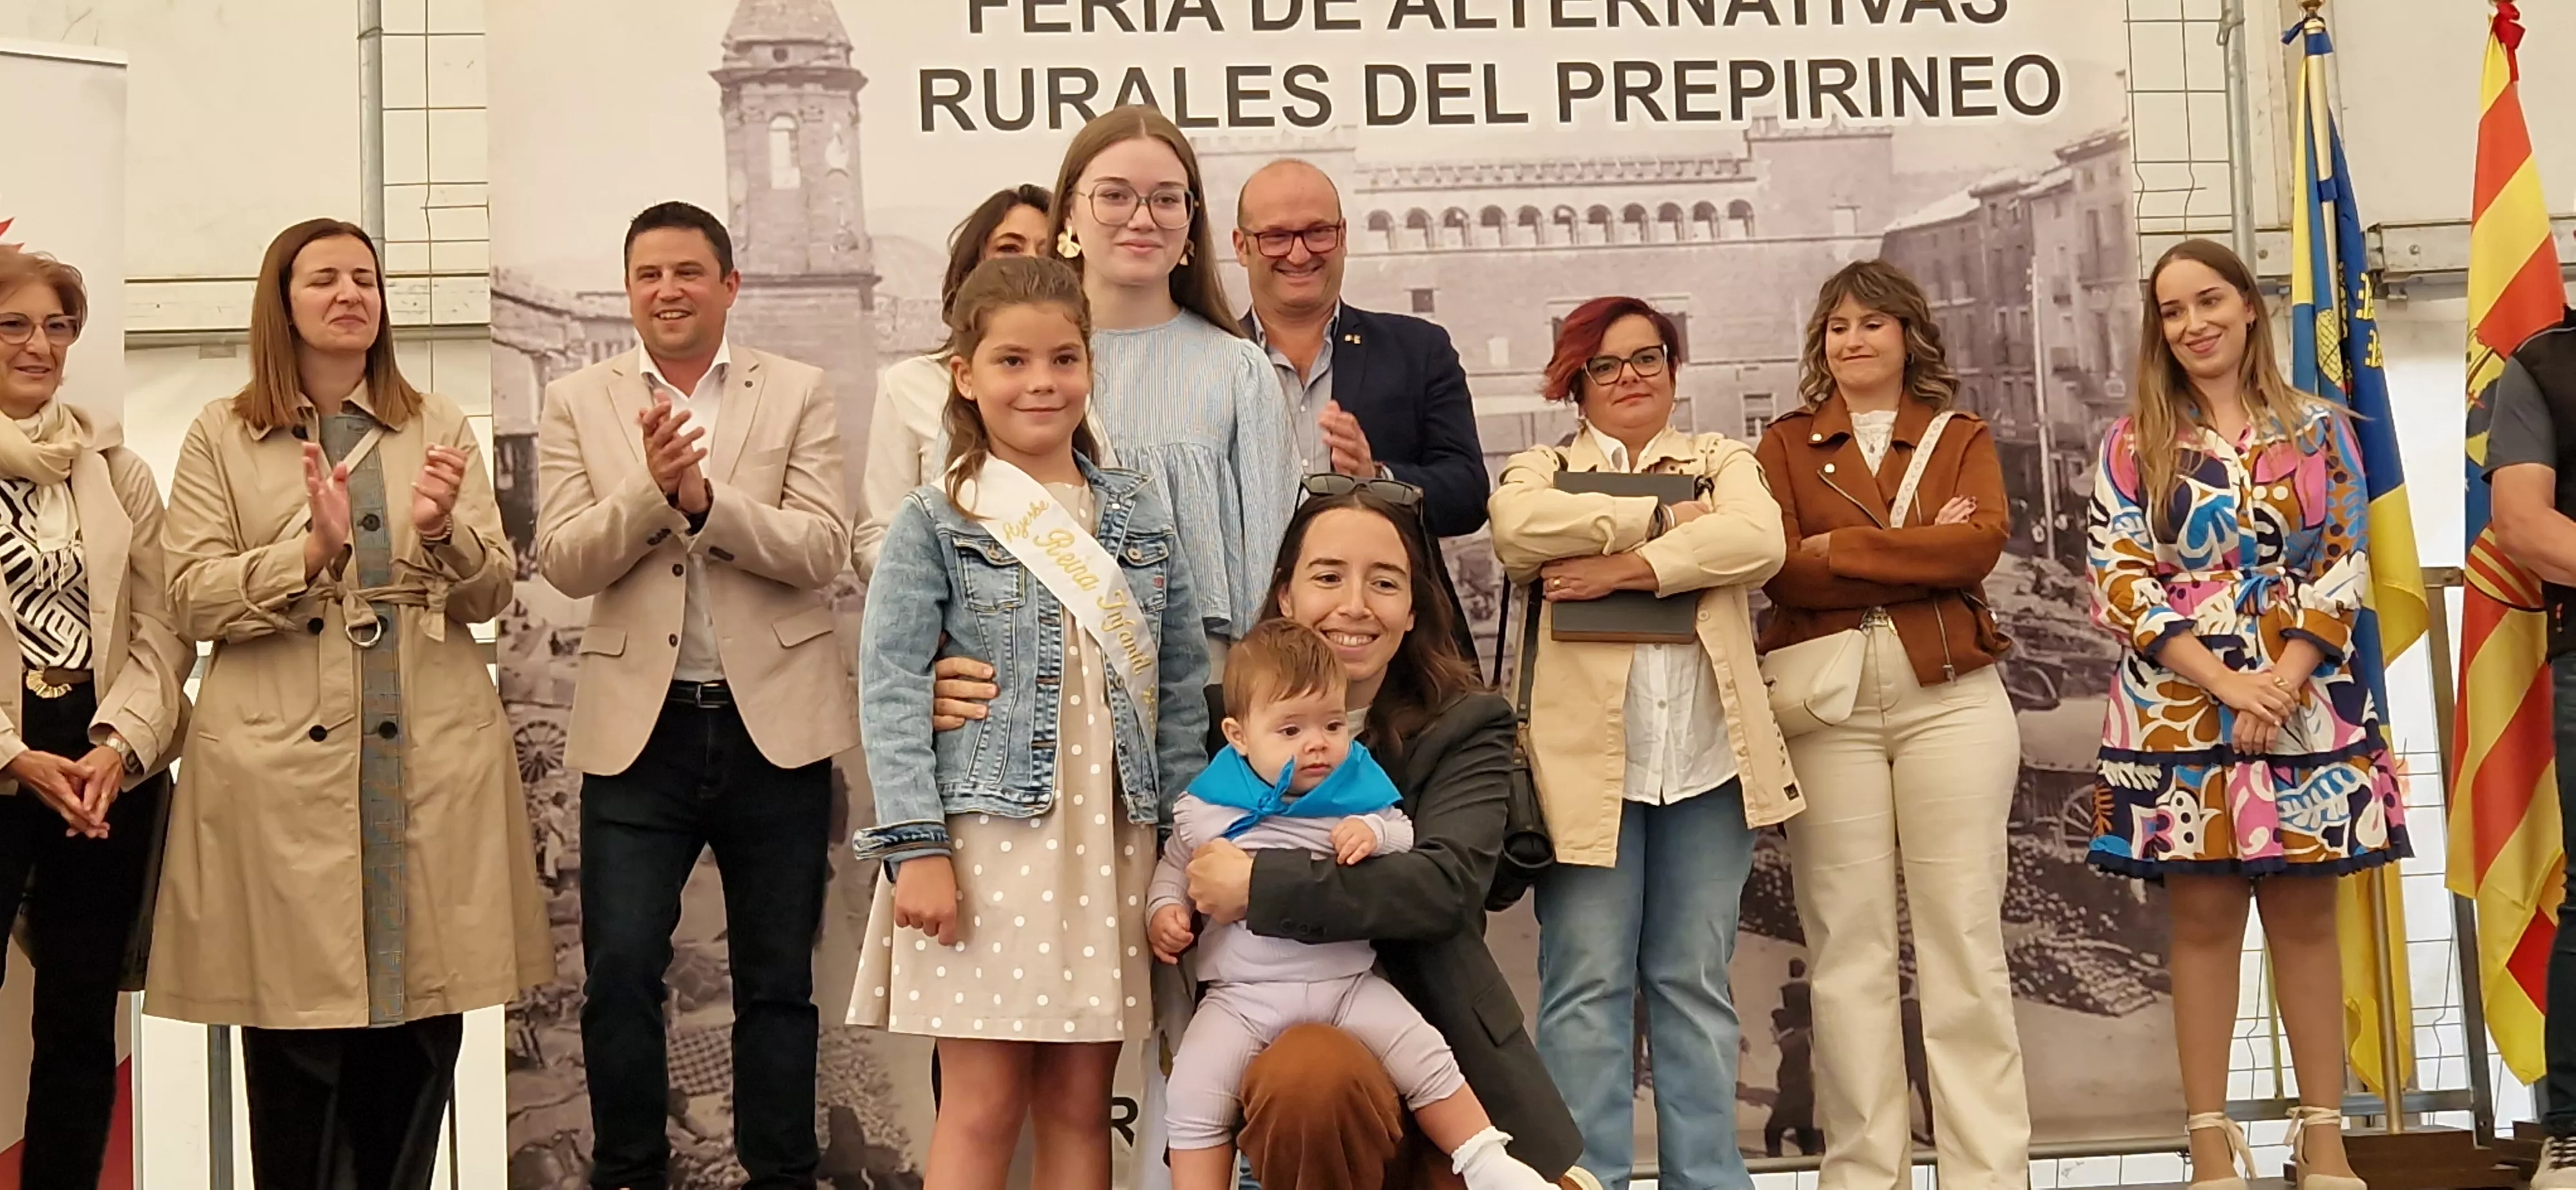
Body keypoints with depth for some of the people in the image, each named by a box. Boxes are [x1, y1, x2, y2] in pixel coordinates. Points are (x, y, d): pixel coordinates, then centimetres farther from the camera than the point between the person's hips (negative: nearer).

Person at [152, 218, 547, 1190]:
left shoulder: (439, 426, 12)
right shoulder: (222, 436, 7)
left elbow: (491, 594, 7)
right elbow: (191, 599, -1)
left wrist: (444, 532, -14)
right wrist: (310, 552, -16)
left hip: (431, 765, 2)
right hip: (283, 771, -2)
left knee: (418, 1041, 5)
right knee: (297, 1041, 0)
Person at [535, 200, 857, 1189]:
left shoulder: (797, 394, 3)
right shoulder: (578, 404, 6)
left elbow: (822, 551, -7)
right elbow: (564, 564, -3)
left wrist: (705, 498, -21)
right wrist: (650, 485, -19)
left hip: (774, 722, 0)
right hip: (639, 726, 0)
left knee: (778, 980, 9)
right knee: (619, 975, 0)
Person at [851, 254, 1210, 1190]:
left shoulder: (1142, 516, 10)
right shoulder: (933, 527, -1)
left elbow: (1182, 685, 12)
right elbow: (892, 692, -6)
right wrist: (917, 849, -14)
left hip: (1111, 839, 4)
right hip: (987, 836, -3)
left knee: (1080, 1103, 8)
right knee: (983, 1107, -1)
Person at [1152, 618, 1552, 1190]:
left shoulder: (1359, 789, 2)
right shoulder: (1204, 808, 1)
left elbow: (1408, 838, 8)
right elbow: (1174, 864, 16)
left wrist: (1376, 833, -14)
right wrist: (1164, 910, -4)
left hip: (1348, 984, 1)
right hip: (1243, 996, -1)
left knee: (1426, 1058, -9)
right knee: (1194, 1093, -19)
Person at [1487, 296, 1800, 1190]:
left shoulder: (1721, 461, 16)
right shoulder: (1542, 470, 13)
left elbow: (1758, 540, -7)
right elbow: (1516, 526, -12)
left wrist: (1625, 567, -13)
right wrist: (1664, 517, -9)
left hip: (1706, 758, 1)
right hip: (1586, 758, -1)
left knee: (1696, 981, 7)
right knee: (1587, 985, -3)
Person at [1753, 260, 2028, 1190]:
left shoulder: (1962, 439, 13)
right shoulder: (1786, 445, 12)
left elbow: (1982, 544, -6)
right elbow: (1780, 569, -4)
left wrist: (1840, 549, -8)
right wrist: (1921, 549, -8)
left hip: (1950, 695, 0)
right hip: (1825, 701, 0)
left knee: (1963, 936, 0)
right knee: (1848, 945, 0)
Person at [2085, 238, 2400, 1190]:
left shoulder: (2318, 430, 7)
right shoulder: (2134, 444, 4)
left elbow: (2344, 568, 2)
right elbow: (2120, 581, -4)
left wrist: (2282, 683, -12)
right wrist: (2228, 683, -14)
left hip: (2305, 700, 1)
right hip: (2181, 706, -1)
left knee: (2305, 911, 4)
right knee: (2203, 915, 2)